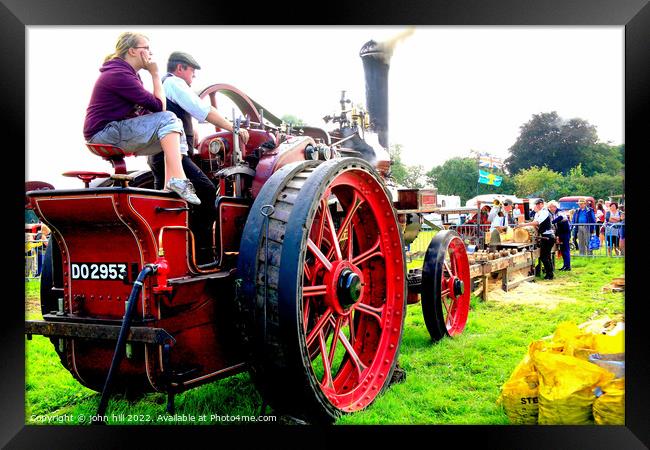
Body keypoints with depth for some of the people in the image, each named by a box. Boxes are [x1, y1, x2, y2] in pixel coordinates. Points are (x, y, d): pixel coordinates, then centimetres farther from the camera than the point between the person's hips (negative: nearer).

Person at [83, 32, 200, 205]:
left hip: (120, 129, 10)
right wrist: (155, 74, -8)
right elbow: (159, 106, -18)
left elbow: (146, 110, 9)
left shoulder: (129, 74, 17)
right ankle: (177, 180, -30)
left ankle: (170, 186, -12)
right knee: (167, 119, -21)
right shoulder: (118, 74, -16)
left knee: (176, 127, 1)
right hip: (104, 133, -10)